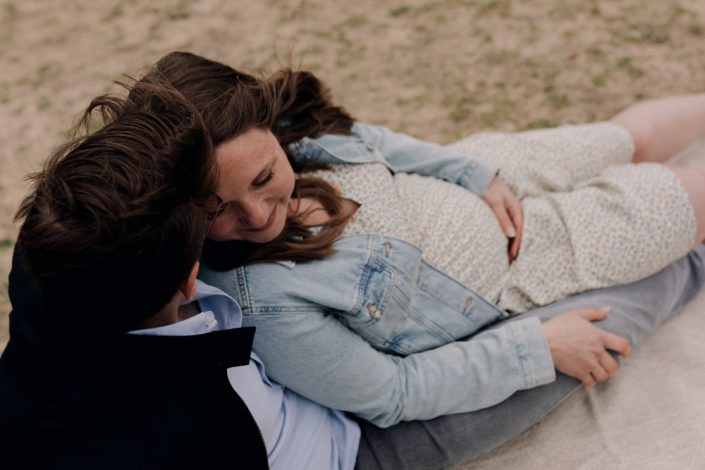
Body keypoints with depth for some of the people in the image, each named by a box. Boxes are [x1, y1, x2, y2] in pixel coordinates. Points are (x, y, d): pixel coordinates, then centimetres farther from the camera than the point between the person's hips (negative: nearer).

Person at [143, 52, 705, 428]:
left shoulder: (291, 126, -23)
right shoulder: (264, 303, -38)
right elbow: (391, 397, -26)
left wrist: (476, 174, -10)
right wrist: (540, 346, -23)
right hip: (503, 287, -5)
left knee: (635, 136, 27)